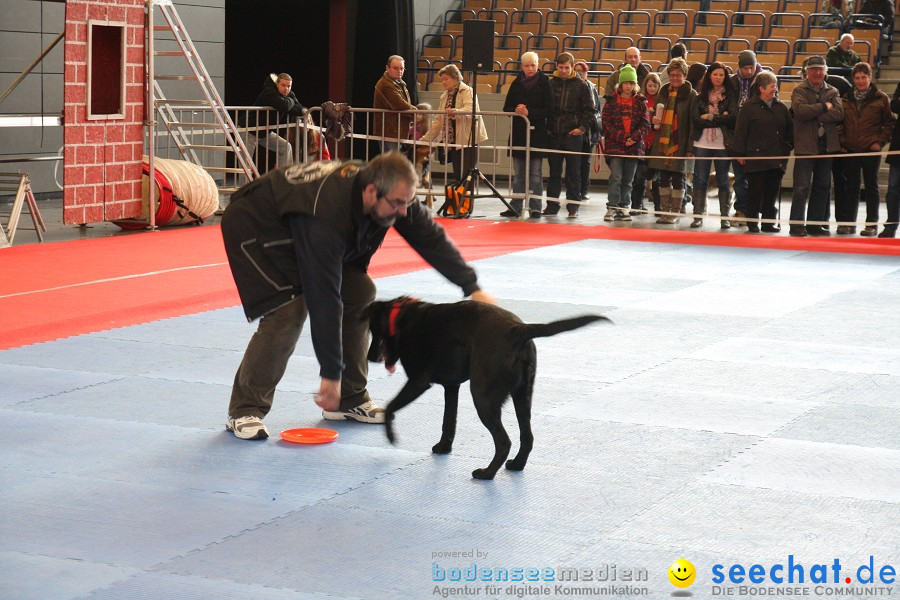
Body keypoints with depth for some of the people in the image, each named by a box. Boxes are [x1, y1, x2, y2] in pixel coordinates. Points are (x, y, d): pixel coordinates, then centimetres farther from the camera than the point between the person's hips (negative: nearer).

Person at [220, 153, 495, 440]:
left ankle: (348, 399, 8)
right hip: (254, 229, -8)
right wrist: (330, 374, -36)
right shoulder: (325, 219, -42)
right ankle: (244, 411, -13)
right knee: (288, 311, -24)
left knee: (359, 294, -2)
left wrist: (472, 287, -12)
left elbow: (430, 237, -7)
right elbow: (324, 300, -40)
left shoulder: (391, 193, -21)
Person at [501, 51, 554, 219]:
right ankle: (515, 207, 11)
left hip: (537, 134, -3)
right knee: (518, 173, 7)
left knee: (535, 173, -2)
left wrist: (529, 112, -17)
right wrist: (516, 110, -12)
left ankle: (535, 208, 1)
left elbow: (548, 109, -6)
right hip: (518, 133, 4)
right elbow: (507, 108, 9)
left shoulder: (544, 84, -1)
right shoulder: (516, 84, 9)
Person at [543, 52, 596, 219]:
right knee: (554, 172, 9)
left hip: (573, 135, -2)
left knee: (573, 173, 1)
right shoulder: (550, 84, 7)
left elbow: (589, 110, 3)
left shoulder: (581, 86, 2)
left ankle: (573, 206, 5)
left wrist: (583, 127, -9)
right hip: (553, 134, 2)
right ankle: (552, 205, 15)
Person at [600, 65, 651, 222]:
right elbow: (606, 123, -3)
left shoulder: (641, 102, 8)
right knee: (616, 178, -11)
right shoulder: (611, 101, 3)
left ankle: (623, 208, 14)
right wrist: (622, 138, -12)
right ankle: (612, 207, -8)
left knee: (628, 180, 8)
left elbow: (646, 124, 4)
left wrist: (634, 137, -12)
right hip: (615, 146, -2)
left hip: (634, 147, 2)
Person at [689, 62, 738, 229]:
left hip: (723, 144, -1)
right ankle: (698, 216, 5)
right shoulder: (701, 96, 8)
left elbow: (733, 117, -9)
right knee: (700, 180, 1)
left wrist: (709, 117, -8)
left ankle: (725, 217, 7)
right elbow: (696, 119, -4)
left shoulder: (731, 95, 5)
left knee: (723, 181, 4)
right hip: (703, 143, 1)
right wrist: (720, 118, -8)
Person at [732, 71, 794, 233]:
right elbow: (740, 130, -4)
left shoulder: (780, 107, 12)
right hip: (756, 157, -4)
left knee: (772, 191, 8)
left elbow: (789, 129, 18)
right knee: (755, 191, -1)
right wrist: (740, 153, -7)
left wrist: (787, 148, 10)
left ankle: (769, 222, 16)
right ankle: (752, 223, 6)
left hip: (777, 158, 5)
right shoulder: (749, 106, -2)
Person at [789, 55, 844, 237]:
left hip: (827, 145, 5)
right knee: (802, 188, -7)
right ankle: (797, 225, -3)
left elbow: (838, 113, -5)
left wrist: (814, 115, -13)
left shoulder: (832, 92, 11)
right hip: (805, 145, -5)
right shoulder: (799, 90, 0)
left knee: (822, 187, 9)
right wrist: (824, 107, -10)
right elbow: (800, 110, -19)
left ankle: (815, 224, 17)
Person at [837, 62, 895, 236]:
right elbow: (840, 122, 13)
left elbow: (889, 123, 2)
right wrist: (842, 141, 3)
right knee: (851, 187, 8)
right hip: (850, 150, 3)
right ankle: (848, 222, 14)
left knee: (871, 186, 5)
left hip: (871, 150, -3)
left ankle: (871, 224, 9)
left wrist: (880, 142, -7)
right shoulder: (846, 99, 7)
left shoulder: (881, 98, -2)